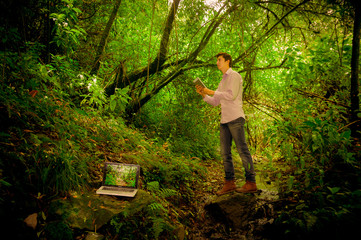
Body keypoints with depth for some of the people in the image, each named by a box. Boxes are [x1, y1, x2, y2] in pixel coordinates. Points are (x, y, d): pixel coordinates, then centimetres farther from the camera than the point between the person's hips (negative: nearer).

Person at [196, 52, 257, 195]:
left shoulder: (234, 76, 1)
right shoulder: (223, 81, 26)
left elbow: (231, 95, -14)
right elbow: (215, 102, 22)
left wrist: (212, 92, -11)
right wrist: (203, 94, 7)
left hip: (235, 118, -8)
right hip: (224, 120, 8)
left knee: (242, 150, -6)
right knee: (225, 152, 3)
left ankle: (251, 183, 0)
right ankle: (229, 183, 8)